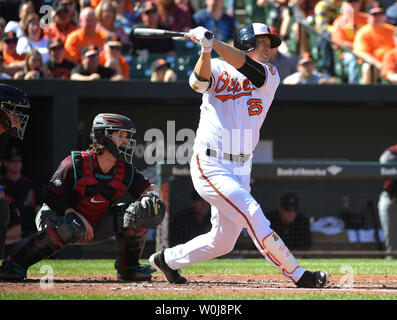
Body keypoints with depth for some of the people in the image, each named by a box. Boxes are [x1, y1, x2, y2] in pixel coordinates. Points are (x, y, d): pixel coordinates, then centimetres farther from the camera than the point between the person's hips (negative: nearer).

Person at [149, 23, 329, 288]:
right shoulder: (218, 68, 3)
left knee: (222, 242, 11)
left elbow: (246, 66, -13)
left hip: (241, 168, 5)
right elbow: (199, 82, -19)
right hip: (210, 165, -5)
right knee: (253, 215, -19)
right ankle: (298, 275, -16)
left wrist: (210, 40, -22)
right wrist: (206, 49, -35)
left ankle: (167, 259, 32)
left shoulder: (270, 77, 7)